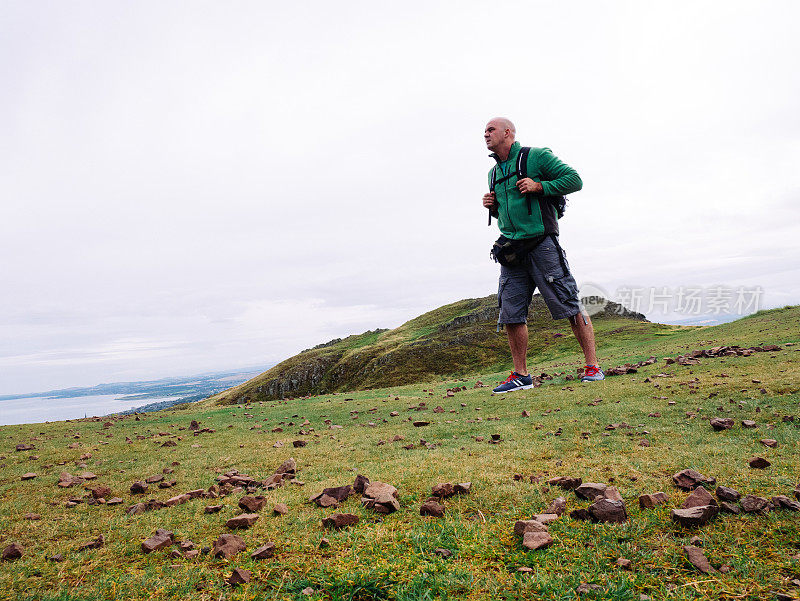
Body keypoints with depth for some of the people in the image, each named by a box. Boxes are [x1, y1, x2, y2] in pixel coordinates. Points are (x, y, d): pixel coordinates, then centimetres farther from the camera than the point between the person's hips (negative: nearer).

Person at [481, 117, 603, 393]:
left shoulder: (536, 156, 0)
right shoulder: (493, 173, 19)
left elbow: (575, 180, -3)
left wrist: (539, 186, -13)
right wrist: (492, 207, 8)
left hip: (541, 244, -6)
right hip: (511, 250, 6)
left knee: (570, 305, -4)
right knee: (511, 315, 2)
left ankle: (593, 367, 5)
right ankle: (521, 375, 12)